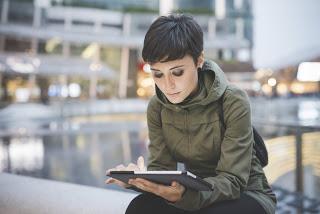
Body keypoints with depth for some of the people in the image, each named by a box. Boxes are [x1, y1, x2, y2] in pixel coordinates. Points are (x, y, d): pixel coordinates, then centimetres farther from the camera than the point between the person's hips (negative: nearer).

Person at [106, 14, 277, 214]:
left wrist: (183, 194, -43)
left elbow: (232, 179, -23)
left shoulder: (233, 102, -20)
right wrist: (137, 177, -32)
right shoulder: (157, 107, -5)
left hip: (246, 193, -3)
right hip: (196, 193, 4)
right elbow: (162, 166, -7)